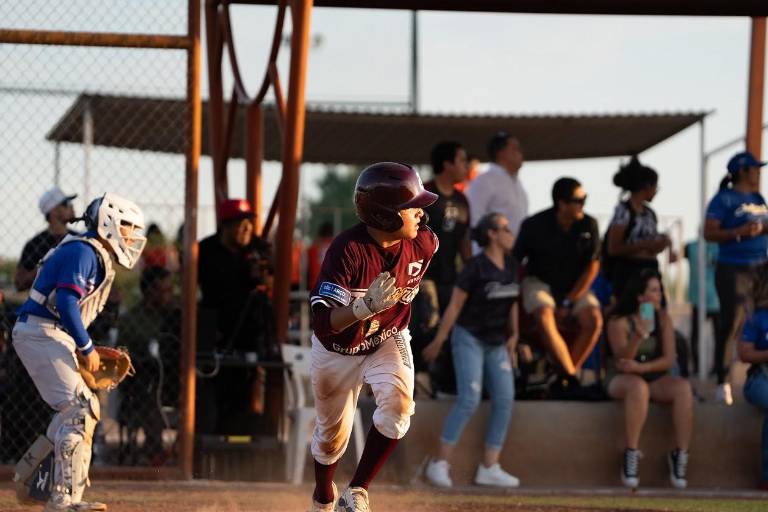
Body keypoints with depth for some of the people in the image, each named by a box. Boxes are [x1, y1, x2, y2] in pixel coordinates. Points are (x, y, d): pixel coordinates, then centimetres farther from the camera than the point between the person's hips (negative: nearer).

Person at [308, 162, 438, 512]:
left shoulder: (423, 243, -18)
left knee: (397, 404, -27)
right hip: (338, 350, -2)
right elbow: (323, 323, -37)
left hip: (388, 341, 2)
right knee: (332, 436, 15)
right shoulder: (348, 249, -33)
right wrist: (365, 306, -52)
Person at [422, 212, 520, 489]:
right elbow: (454, 306, -11)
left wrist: (513, 335, 10)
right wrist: (438, 341, -10)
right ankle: (440, 463, -10)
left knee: (504, 401, -2)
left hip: (497, 343, 7)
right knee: (469, 399, -16)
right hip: (470, 338, -7)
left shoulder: (511, 267, 6)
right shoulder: (475, 267, -14)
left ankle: (489, 467, 2)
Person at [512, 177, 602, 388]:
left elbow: (592, 266, -1)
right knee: (544, 316, -34)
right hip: (539, 282, -2)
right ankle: (571, 374, -29)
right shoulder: (534, 225, -12)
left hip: (574, 286, 2)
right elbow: (514, 263, -3)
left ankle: (564, 377, -19)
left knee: (593, 319, -26)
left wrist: (569, 302, -9)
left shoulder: (588, 225, -5)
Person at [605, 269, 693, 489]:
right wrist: (638, 337, -32)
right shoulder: (619, 322, -7)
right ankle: (631, 453, -34)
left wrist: (641, 367, -20)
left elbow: (668, 360, -4)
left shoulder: (663, 318, 3)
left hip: (655, 378, 4)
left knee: (683, 388, -28)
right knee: (638, 387, -40)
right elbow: (623, 361, -15)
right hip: (621, 380, -4)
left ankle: (680, 454, -25)